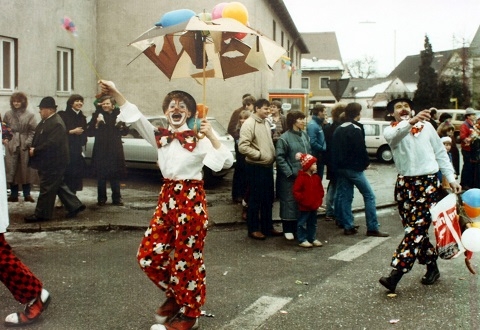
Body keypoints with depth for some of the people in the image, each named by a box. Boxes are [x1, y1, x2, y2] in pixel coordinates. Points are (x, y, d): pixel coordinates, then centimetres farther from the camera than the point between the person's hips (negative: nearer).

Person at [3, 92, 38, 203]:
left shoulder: (29, 115, 0)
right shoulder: (8, 114, 9)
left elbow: (33, 131, -3)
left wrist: (28, 142, -12)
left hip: (25, 146, -2)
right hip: (11, 146, 2)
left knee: (26, 170, 2)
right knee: (11, 170, 1)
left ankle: (27, 194, 11)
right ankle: (14, 194, 10)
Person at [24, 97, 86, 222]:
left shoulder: (56, 124, -21)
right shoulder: (46, 121, 11)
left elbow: (51, 143, -27)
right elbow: (39, 138, 18)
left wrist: (35, 151, -19)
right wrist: (33, 148, 0)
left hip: (53, 163, -10)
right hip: (49, 161, 10)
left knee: (47, 188, -1)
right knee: (58, 185, 16)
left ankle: (41, 214, 8)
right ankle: (74, 205, 22)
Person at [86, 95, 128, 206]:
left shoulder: (117, 115, 7)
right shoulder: (97, 115, 3)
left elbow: (125, 131, 11)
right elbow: (89, 132, 1)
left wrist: (120, 126, -9)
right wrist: (96, 124, -15)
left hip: (115, 150, 1)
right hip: (100, 150, -1)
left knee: (115, 176, 5)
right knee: (101, 176, 2)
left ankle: (116, 199, 13)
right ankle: (101, 199, 11)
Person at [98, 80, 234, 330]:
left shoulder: (198, 139, -4)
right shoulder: (160, 136, 9)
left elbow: (226, 161, -15)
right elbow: (135, 117, -3)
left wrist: (211, 135, -21)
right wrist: (115, 93, -14)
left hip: (191, 198, -5)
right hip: (167, 197, 6)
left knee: (186, 257, 2)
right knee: (148, 255, 6)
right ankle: (174, 295, 30)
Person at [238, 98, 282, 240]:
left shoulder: (266, 123, 13)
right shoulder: (249, 124, -14)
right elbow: (243, 146, -21)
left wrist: (273, 155, 7)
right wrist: (259, 155, -18)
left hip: (268, 166, 8)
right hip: (256, 167, -8)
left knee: (268, 198, 15)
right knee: (255, 198, 1)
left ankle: (267, 227, 26)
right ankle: (253, 229, 12)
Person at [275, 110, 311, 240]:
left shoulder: (304, 135, 9)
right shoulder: (284, 138, -12)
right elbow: (279, 157, -13)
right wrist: (290, 173, -16)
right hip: (290, 177, -6)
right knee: (289, 201, 1)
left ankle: (297, 227, 26)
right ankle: (288, 229, 13)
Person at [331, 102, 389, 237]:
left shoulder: (338, 129, 13)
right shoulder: (356, 129, -13)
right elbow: (361, 149, -16)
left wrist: (337, 165, 17)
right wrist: (366, 162, -2)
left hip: (341, 167, 8)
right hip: (354, 167, -8)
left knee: (345, 196, 10)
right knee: (369, 195, -2)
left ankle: (348, 226, 11)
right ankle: (372, 228, -4)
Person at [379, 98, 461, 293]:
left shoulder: (426, 126, 8)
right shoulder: (390, 131, 5)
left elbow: (441, 153, 11)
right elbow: (395, 136, -22)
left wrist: (451, 178, 4)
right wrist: (411, 121, -41)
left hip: (428, 183, -1)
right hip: (405, 184, 1)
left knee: (418, 227, -10)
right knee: (416, 227, 5)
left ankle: (396, 273, -13)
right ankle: (432, 267, 22)